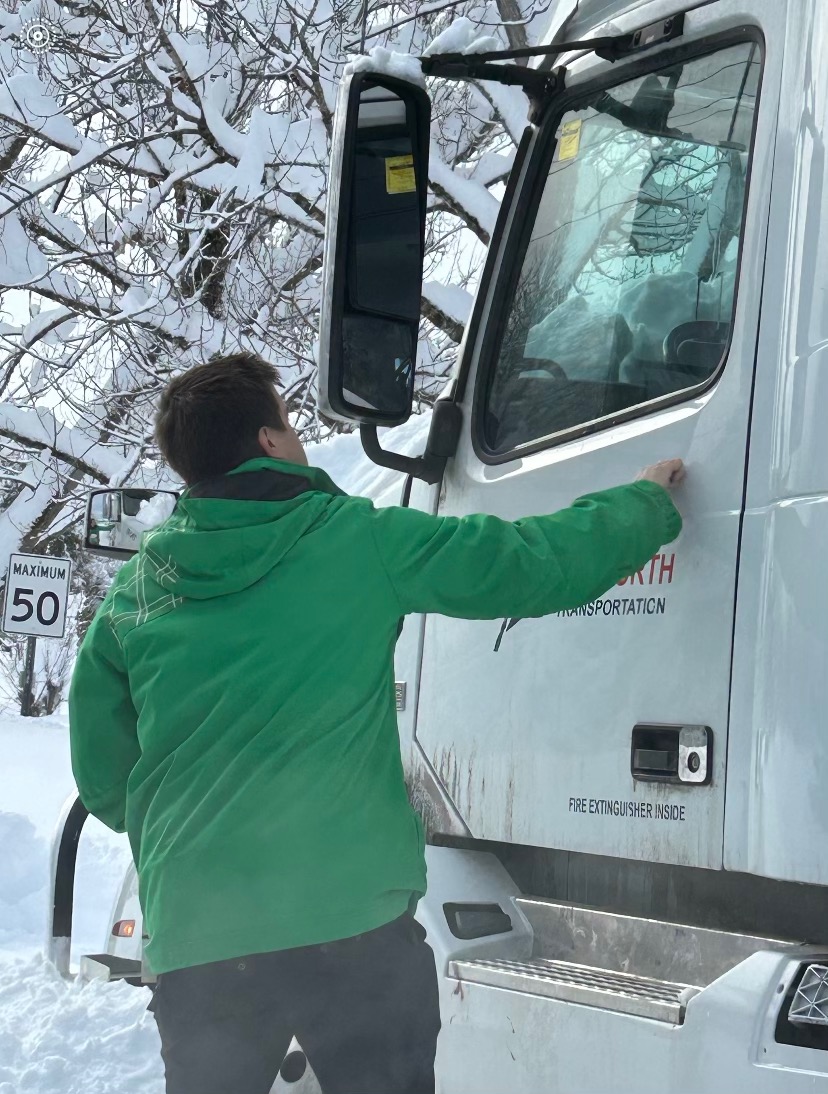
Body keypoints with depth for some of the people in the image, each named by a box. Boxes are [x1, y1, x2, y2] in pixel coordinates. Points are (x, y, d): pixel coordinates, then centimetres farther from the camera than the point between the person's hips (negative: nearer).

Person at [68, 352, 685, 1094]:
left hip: (192, 935, 4)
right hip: (351, 920, -3)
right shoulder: (357, 540, -3)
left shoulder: (135, 590, 7)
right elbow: (537, 564, 2)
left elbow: (103, 778, 14)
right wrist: (650, 503, 20)